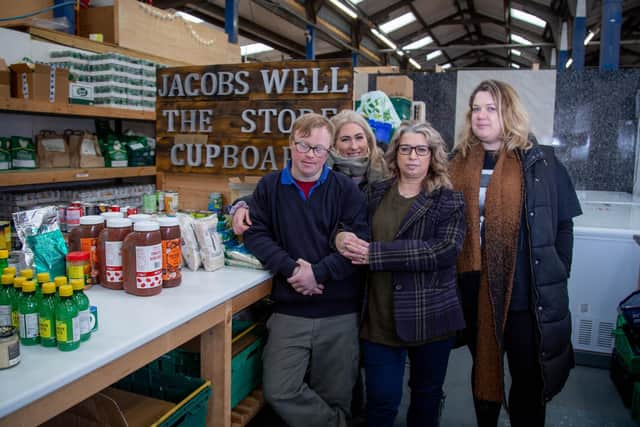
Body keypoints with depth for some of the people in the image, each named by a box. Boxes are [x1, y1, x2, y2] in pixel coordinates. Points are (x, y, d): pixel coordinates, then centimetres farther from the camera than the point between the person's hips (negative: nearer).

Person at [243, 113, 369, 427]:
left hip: (340, 314, -1)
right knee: (278, 393, -2)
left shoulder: (346, 189, 1)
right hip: (289, 312, 1)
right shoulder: (269, 186, 6)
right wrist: (291, 268, -15)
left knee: (334, 396, 10)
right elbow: (255, 234, -2)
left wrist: (318, 273, -18)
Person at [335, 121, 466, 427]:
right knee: (381, 400, 8)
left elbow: (445, 250, -16)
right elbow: (343, 217, 10)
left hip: (431, 315, -1)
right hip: (381, 316, 1)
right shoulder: (375, 194, 7)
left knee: (427, 397, 18)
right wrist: (340, 236, -16)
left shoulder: (449, 201, -2)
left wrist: (376, 253, -21)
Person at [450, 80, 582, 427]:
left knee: (529, 375, 10)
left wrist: (556, 275, -4)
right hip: (475, 290, 3)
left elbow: (563, 224, 0)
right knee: (483, 367, 19)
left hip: (527, 292, -2)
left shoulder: (540, 161, -3)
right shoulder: (458, 163, 4)